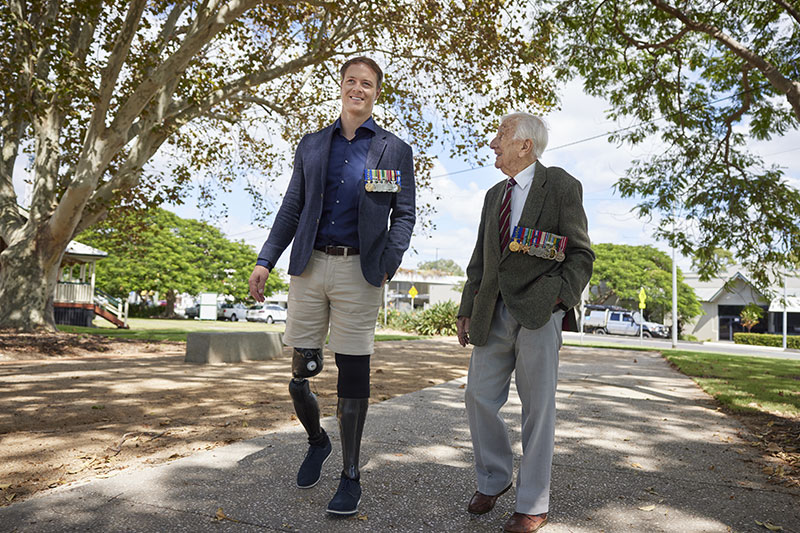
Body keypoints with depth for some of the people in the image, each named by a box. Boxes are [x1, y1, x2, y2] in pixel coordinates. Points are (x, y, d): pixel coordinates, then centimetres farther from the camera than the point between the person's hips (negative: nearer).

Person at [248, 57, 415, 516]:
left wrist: (389, 262, -11)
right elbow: (292, 209, 15)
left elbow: (404, 214, 5)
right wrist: (266, 260, 7)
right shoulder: (311, 146, 16)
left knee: (353, 371, 0)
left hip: (359, 270, -2)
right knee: (301, 369, 4)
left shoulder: (395, 151, 9)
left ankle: (351, 478, 14)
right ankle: (317, 440, 34)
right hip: (310, 266, 3)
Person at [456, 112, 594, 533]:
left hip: (538, 311, -6)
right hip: (493, 313, 6)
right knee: (479, 397, 7)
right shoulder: (494, 195, 19)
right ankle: (492, 481, 29)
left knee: (537, 408, 2)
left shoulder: (561, 187, 0)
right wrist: (466, 308, 14)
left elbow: (581, 255, -3)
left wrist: (557, 296, -17)